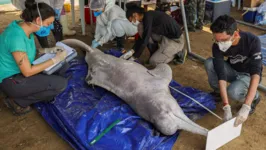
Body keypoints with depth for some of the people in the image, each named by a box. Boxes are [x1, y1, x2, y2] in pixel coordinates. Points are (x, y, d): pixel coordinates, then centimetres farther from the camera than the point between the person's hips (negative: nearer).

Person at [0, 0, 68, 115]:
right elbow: (27, 72, -24)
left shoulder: (25, 27, -3)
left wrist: (48, 50, 1)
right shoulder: (17, 36, -30)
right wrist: (55, 59, -18)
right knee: (61, 83, -19)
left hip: (19, 72, 10)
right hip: (10, 80, -10)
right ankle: (18, 102, -3)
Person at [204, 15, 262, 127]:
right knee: (209, 63, -26)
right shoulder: (217, 46, -25)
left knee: (233, 93, -34)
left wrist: (245, 107, -48)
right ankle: (217, 91, 2)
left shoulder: (253, 41, -33)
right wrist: (226, 107, -38)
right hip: (233, 70, 3)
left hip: (248, 75, -3)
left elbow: (255, 74, -39)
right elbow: (221, 75, -30)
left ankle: (254, 97, 1)